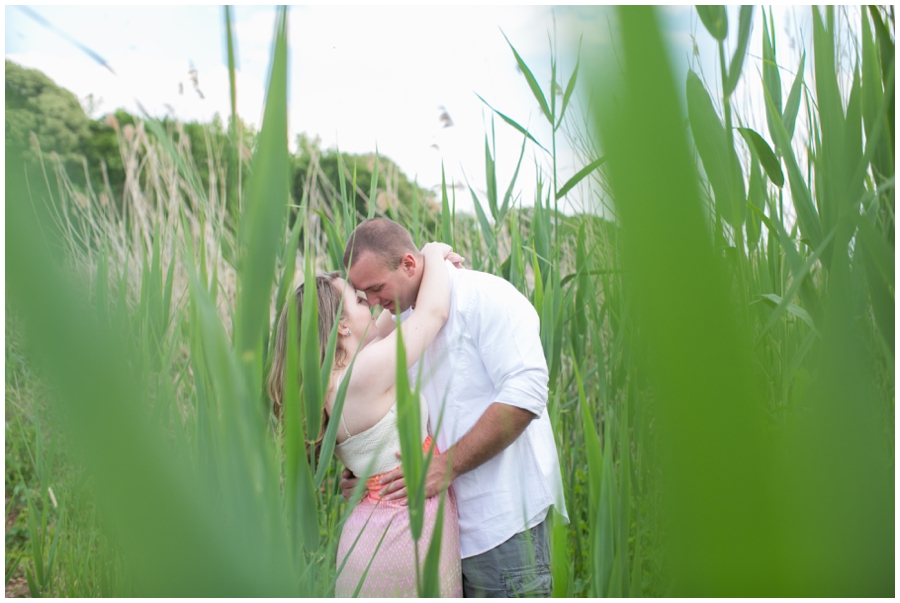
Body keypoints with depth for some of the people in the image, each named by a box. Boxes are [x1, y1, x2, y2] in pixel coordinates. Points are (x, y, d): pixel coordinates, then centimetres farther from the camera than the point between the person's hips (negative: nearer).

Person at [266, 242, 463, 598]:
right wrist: (434, 253, 0)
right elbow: (434, 313, -16)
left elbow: (385, 327, 18)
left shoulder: (330, 377, 3)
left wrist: (423, 273, 12)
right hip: (406, 530, -9)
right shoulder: (363, 374, -23)